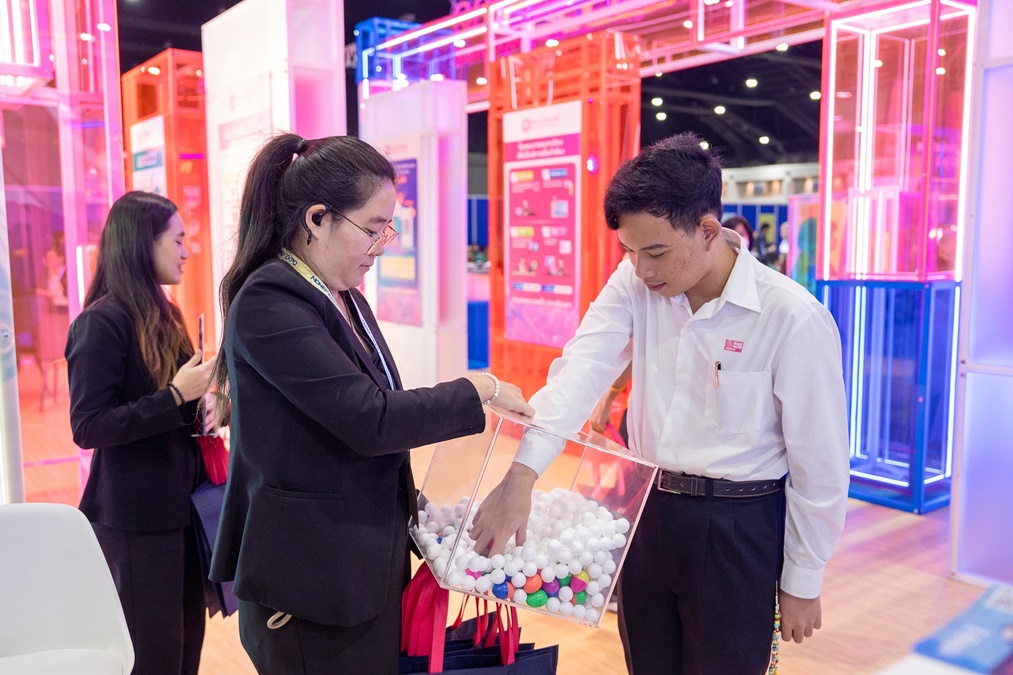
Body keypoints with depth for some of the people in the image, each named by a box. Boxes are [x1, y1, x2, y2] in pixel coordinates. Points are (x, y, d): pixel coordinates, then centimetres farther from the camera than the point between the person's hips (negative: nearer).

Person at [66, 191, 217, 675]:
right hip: (137, 514, -8)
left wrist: (203, 397, 4)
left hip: (180, 503, 8)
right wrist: (176, 395, -22)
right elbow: (88, 427, -19)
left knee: (189, 636, 14)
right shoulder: (101, 323, -14)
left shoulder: (163, 315, 11)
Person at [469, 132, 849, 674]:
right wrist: (520, 477, -33)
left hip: (735, 530, -4)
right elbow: (581, 370, -20)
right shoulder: (634, 284, -7)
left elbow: (819, 466, -12)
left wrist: (802, 584, -3)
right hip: (645, 509, 5)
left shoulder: (794, 319, -20)